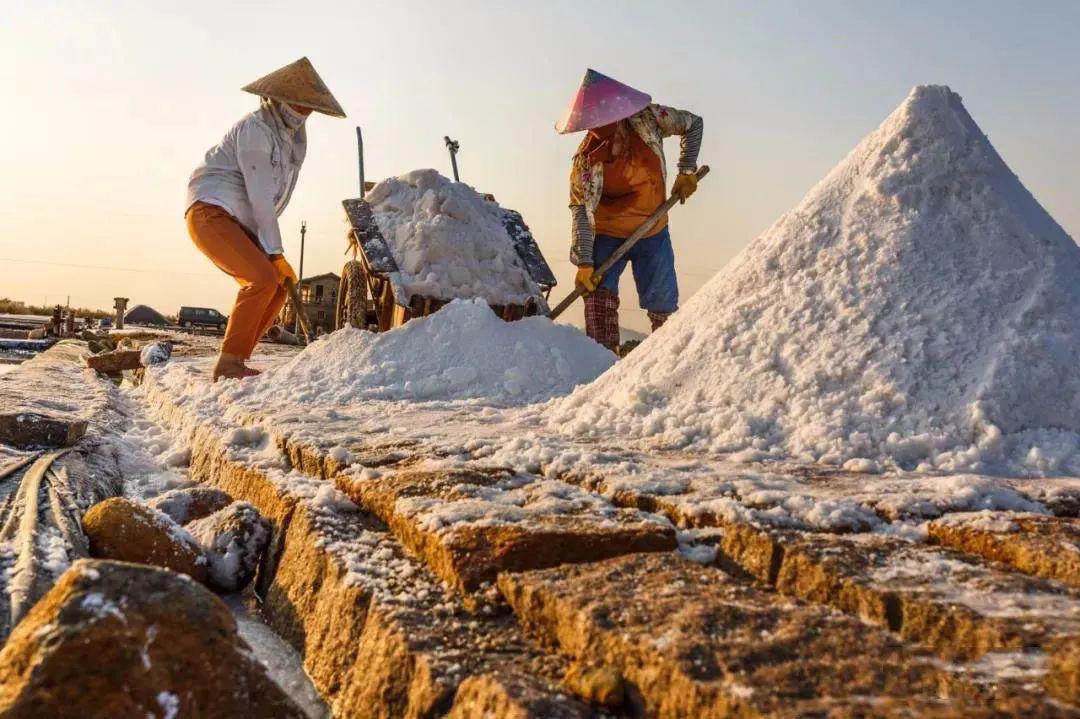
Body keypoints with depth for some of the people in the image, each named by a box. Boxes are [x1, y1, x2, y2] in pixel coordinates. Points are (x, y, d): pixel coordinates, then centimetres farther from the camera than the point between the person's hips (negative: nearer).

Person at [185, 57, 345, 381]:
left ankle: (236, 361, 6)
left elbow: (279, 195, 10)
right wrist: (275, 252, -16)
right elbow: (260, 196, -19)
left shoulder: (293, 137, 14)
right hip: (210, 214, -10)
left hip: (237, 223, 10)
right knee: (262, 279, -24)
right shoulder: (257, 129, -15)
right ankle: (228, 363, -17)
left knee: (279, 285, 2)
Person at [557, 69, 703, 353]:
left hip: (653, 233, 2)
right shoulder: (586, 159, -20)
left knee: (664, 307, 3)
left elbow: (692, 124, 4)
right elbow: (581, 211, -23)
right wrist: (584, 262, -30)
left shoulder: (648, 118, -13)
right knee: (599, 292, -21)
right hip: (606, 236, -2)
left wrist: (687, 172, -2)